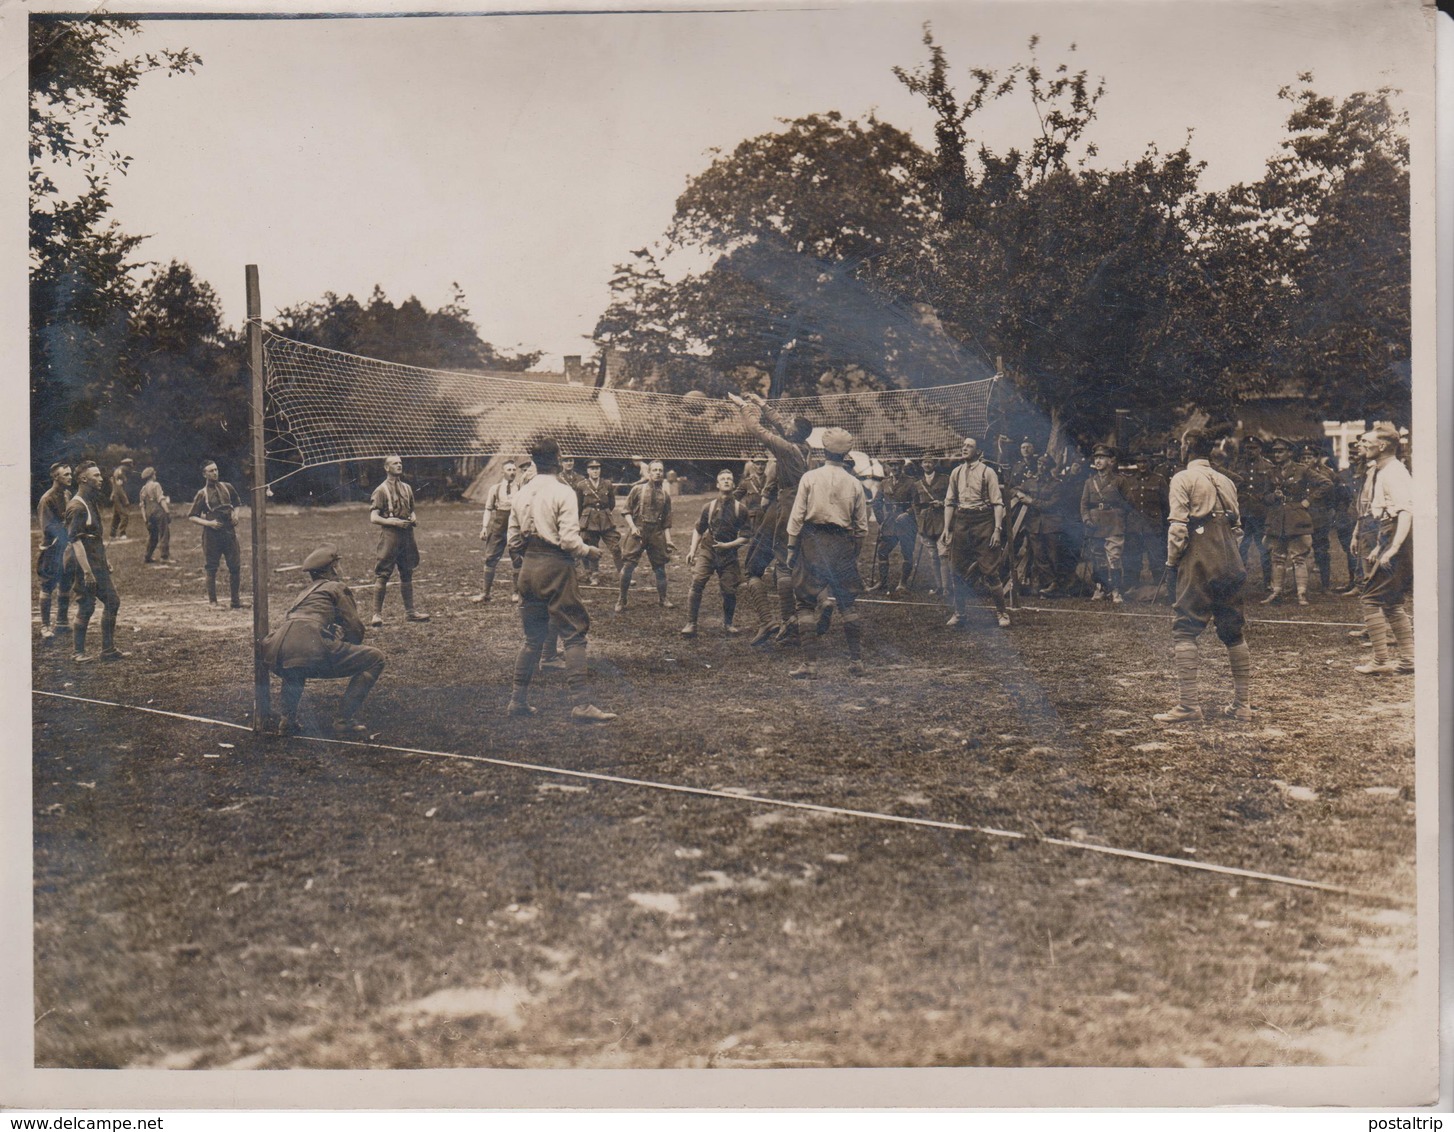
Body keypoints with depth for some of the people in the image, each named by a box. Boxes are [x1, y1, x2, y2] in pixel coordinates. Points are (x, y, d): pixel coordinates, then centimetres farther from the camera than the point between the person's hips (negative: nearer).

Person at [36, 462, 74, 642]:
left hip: (68, 547, 8)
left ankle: (62, 620, 28)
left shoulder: (68, 495, 9)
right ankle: (45, 626, 0)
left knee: (66, 585, 16)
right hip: (53, 548, -8)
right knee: (48, 587, -3)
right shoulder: (48, 499, -14)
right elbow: (48, 527, -18)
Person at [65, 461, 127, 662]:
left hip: (98, 563, 10)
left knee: (112, 601, 10)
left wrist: (105, 561, 23)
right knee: (86, 606, -5)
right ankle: (79, 652, 6)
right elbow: (76, 540, -22)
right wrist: (87, 571, -26)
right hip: (84, 564, -10)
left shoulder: (93, 502, 14)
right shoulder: (76, 507, -16)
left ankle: (108, 649, 17)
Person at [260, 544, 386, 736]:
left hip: (277, 659, 7)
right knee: (374, 659, 5)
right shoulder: (337, 587, 16)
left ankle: (285, 719, 24)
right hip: (310, 651, -7)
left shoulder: (306, 593, 36)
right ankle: (343, 721, -1)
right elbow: (356, 630, 12)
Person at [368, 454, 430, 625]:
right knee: (382, 575, -6)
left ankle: (410, 611, 20)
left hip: (407, 534, 6)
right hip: (389, 534, -6)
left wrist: (413, 518, 3)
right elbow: (373, 518, -10)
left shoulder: (407, 488, 15)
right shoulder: (381, 490, -4)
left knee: (407, 574, 12)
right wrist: (394, 522, -22)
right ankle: (377, 614, -3)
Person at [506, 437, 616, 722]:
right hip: (556, 568, -7)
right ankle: (580, 704, -5)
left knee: (533, 638, 15)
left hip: (528, 567, 7)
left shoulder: (522, 493, 8)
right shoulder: (562, 492, -11)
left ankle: (518, 700, 17)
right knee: (573, 637, -2)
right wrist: (589, 551, 1)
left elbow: (513, 540, 11)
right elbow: (569, 540, -17)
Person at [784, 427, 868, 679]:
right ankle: (857, 660, 9)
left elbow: (797, 516, -5)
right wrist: (855, 551, 18)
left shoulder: (810, 477, -2)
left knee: (807, 603, 1)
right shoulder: (854, 483, 5)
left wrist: (791, 547, 0)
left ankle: (810, 663, -5)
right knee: (848, 604, 11)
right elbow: (862, 526, 7)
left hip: (813, 543, -2)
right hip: (844, 545, 3)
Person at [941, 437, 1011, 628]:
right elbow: (949, 502, 15)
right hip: (961, 521, 5)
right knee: (957, 569, 6)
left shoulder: (987, 472, -2)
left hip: (983, 521, -5)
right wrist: (946, 529, 7)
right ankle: (960, 613, 18)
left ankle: (1001, 612, 6)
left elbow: (998, 503, -4)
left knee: (990, 569, -6)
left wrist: (997, 529, -12)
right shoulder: (956, 473, 12)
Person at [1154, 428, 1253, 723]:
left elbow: (1178, 525, -11)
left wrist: (1171, 561, -2)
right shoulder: (1226, 482, 15)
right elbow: (1236, 524, 15)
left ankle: (1189, 705, -13)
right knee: (1233, 631, 11)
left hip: (1198, 565, -6)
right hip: (1230, 566, 6)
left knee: (1184, 630, -5)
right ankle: (1243, 704, 13)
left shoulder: (1183, 479, -4)